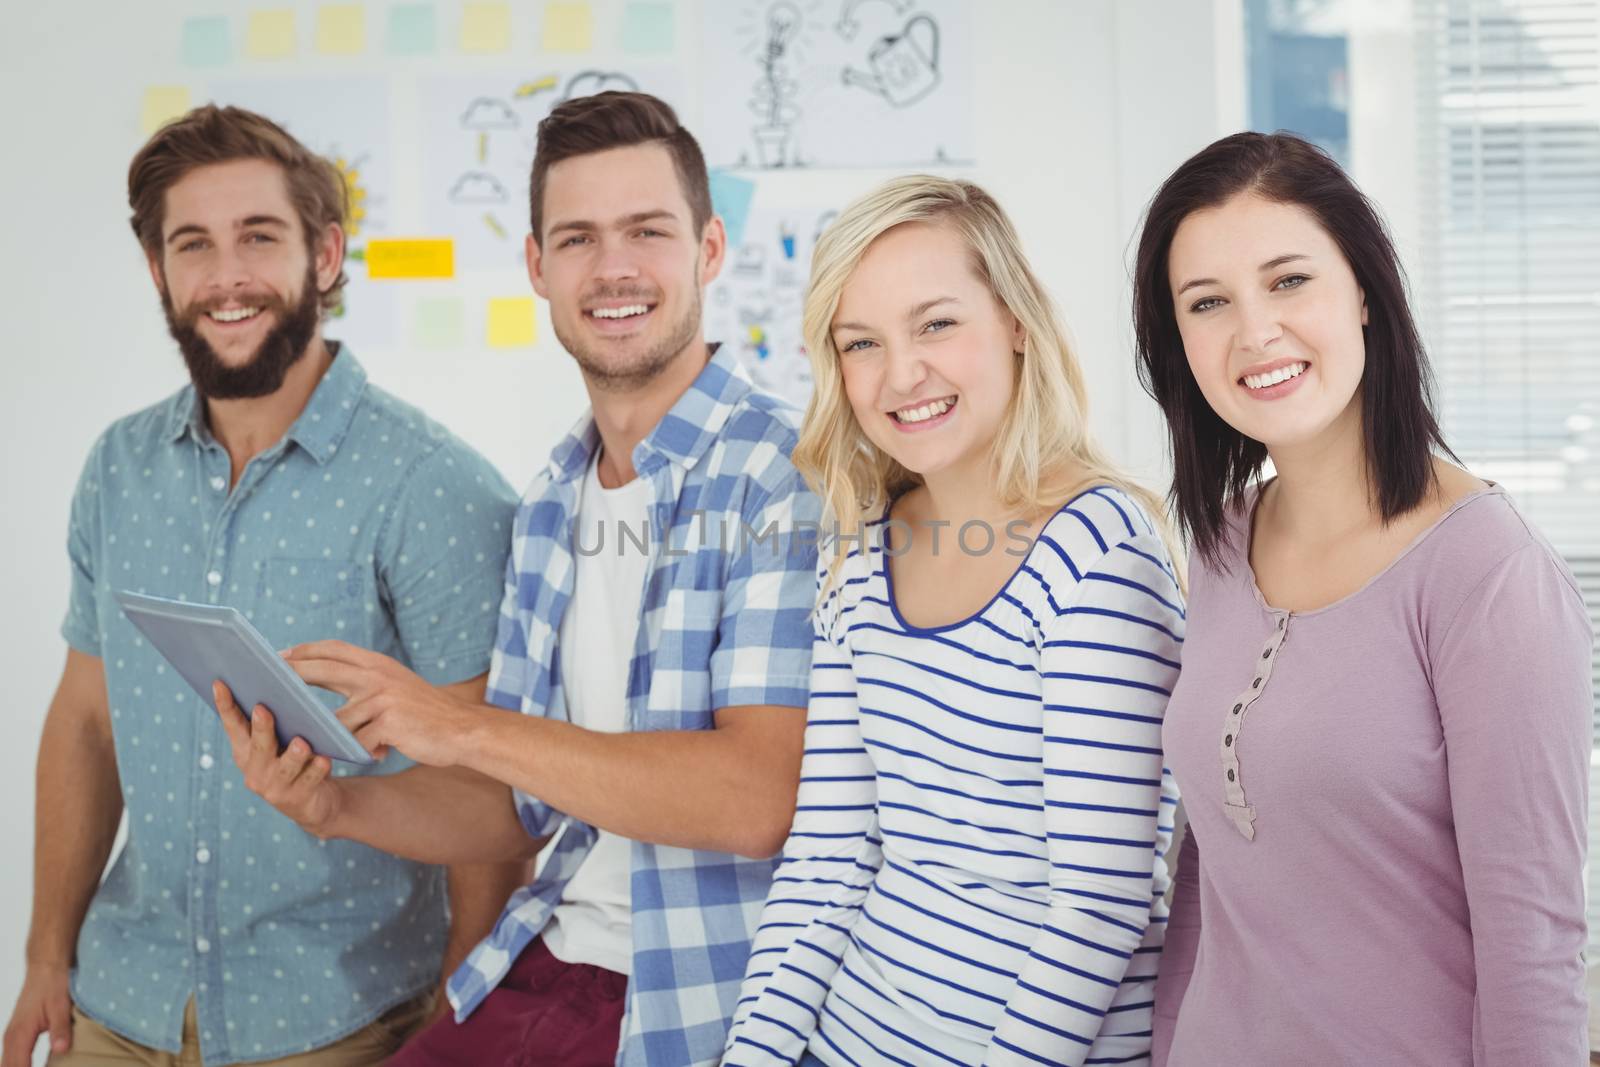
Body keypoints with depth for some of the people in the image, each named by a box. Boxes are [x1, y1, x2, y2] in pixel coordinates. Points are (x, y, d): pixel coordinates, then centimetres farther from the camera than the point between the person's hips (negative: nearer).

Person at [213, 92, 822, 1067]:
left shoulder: (790, 480, -14)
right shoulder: (552, 502, 10)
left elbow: (761, 796, -24)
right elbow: (525, 804, 14)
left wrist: (463, 727, -21)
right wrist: (341, 805, -4)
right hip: (552, 968, 6)